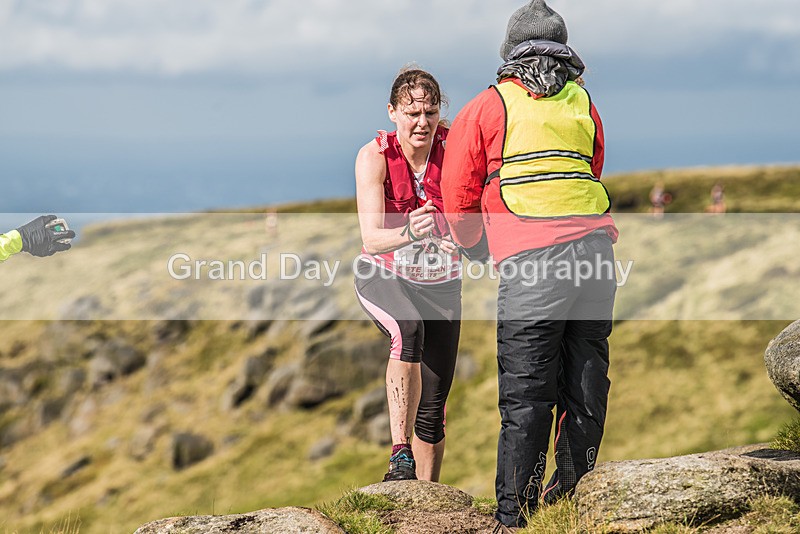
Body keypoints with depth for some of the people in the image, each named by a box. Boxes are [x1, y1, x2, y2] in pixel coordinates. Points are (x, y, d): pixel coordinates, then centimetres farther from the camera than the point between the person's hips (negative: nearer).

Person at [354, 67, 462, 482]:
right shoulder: (374, 156, -18)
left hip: (439, 283, 2)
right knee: (409, 327, -36)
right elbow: (371, 238, -26)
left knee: (433, 406, -1)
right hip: (384, 276, -2)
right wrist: (410, 234, -46)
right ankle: (400, 452, -34)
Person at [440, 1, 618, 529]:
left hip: (531, 259, -4)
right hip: (595, 245, 4)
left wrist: (476, 247, 28)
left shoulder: (487, 108, 8)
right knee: (585, 382, 11)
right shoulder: (584, 106, 19)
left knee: (526, 392, -3)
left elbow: (458, 197, 11)